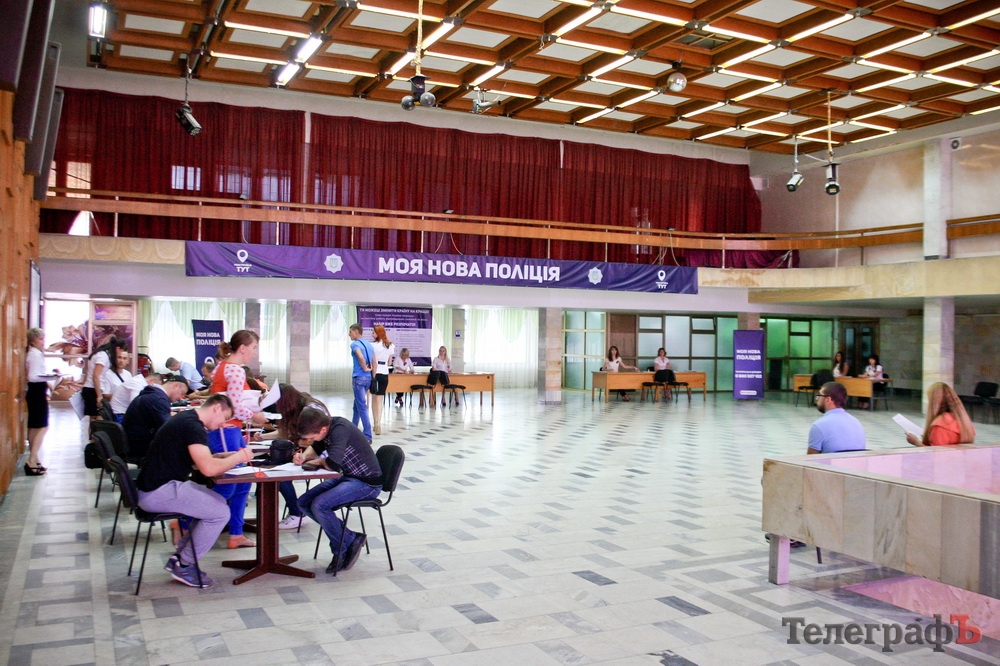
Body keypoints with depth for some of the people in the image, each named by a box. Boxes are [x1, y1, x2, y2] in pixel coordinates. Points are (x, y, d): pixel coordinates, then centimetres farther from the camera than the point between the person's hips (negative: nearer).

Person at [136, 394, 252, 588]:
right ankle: (183, 565, 2)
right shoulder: (193, 426, -19)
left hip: (159, 485, 11)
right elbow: (208, 468, -29)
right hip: (157, 492, -11)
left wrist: (228, 457, 6)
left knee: (218, 503, 12)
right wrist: (238, 457, -12)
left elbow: (198, 461, 18)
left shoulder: (188, 420, 13)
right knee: (220, 512, -10)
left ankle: (180, 556, 14)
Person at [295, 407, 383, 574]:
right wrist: (304, 456, -3)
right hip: (348, 477, 10)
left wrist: (319, 461, -14)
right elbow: (315, 447, 20)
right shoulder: (330, 426, 0)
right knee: (304, 503, 3)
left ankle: (342, 548, 0)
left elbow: (333, 464, -37)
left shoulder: (340, 430, -26)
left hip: (367, 483, -10)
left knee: (319, 505, -24)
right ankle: (348, 538, 6)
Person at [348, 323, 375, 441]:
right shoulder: (369, 344, 14)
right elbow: (374, 363, 14)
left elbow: (361, 357, -28)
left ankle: (367, 436, -6)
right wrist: (372, 377, 16)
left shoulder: (355, 344, -10)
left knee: (362, 407, -5)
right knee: (357, 405, 20)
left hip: (359, 378, -8)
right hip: (368, 378, 8)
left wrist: (364, 368, -13)